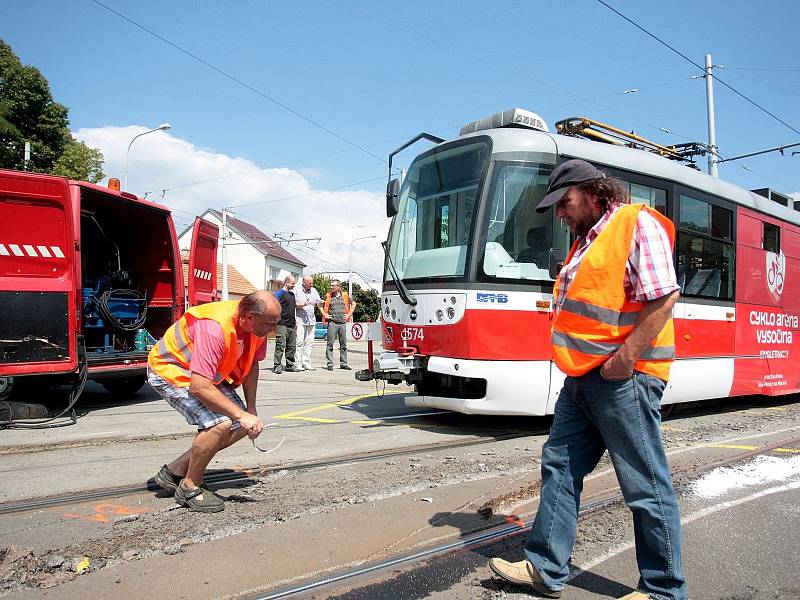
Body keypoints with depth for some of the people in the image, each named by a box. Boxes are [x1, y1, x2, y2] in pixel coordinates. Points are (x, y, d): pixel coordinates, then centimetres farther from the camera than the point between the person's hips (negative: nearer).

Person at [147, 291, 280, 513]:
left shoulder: (256, 325, -13)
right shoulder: (215, 329, -38)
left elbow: (252, 364, 2)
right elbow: (199, 387, -39)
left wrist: (251, 408, -3)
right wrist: (241, 415, -36)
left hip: (206, 374, 8)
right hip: (169, 370, -8)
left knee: (240, 427, 0)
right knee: (220, 424, -26)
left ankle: (175, 471, 13)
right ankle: (189, 488, -3)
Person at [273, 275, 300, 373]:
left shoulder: (292, 294, 19)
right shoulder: (279, 293, -4)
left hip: (292, 325, 8)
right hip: (282, 324, -8)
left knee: (292, 346, 10)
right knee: (280, 345, -9)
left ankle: (290, 365, 19)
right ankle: (277, 366, -5)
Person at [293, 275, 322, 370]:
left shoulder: (314, 290, 16)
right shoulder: (296, 290, 0)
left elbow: (318, 302, 19)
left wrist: (319, 302, -4)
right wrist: (304, 304, -16)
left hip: (311, 319, 5)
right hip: (300, 319, -5)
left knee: (309, 342, 3)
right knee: (299, 342, -9)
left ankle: (306, 363, 8)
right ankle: (297, 363, -6)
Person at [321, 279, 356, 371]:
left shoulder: (345, 295, 7)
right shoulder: (328, 296, 4)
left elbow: (353, 304, 19)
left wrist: (349, 314, 11)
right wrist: (325, 315, 5)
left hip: (342, 323, 2)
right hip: (332, 323, -2)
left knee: (343, 344, 6)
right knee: (330, 344, -4)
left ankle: (343, 363, 14)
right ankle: (330, 364, 1)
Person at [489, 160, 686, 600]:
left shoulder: (637, 224, -8)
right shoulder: (586, 239, 20)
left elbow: (664, 296, -18)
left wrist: (625, 358, -21)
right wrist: (575, 359, 14)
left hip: (623, 377, -9)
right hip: (582, 379, 9)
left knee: (647, 487, 3)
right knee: (559, 466, 10)